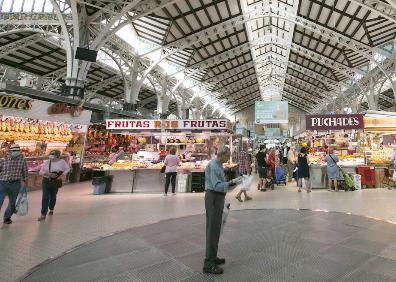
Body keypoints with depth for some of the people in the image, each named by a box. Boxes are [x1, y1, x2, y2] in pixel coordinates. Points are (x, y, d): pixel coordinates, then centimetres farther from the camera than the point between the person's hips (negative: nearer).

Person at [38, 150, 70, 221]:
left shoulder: (62, 162, -5)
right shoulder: (46, 162, -1)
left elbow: (67, 169, 5)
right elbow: (41, 172, -2)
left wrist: (62, 175, -11)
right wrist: (49, 174, -20)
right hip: (46, 181, 0)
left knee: (53, 197, 14)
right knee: (45, 197, -6)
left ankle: (51, 209, 42)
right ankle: (43, 214, -1)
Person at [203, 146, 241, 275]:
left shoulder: (219, 165, 14)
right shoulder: (213, 166, -18)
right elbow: (217, 185, -25)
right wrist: (231, 182, -32)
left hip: (218, 198, 10)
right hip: (213, 198, -10)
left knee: (215, 229, 16)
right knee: (213, 230, -6)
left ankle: (212, 257, 29)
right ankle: (209, 264, 3)